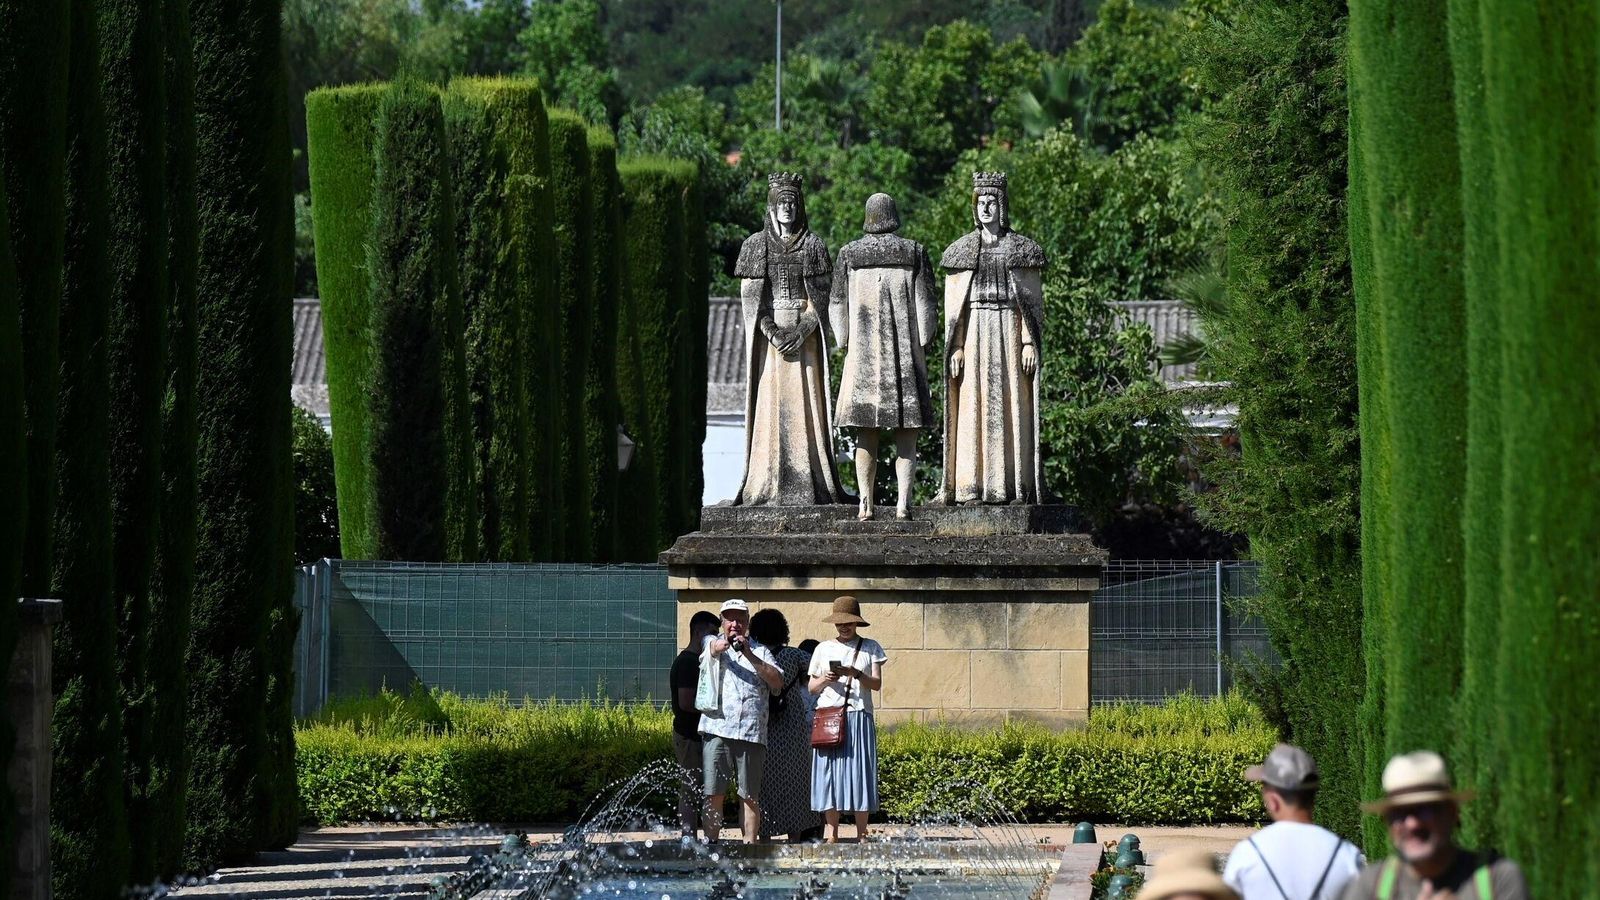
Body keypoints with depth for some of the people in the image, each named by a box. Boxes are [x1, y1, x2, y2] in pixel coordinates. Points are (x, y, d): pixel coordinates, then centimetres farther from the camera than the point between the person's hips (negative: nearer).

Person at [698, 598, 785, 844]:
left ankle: (750, 843, 4)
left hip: (751, 732, 1)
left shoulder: (759, 651, 14)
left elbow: (778, 682, 1)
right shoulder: (714, 644, 15)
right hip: (717, 730, -1)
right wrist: (717, 648, -30)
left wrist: (749, 655, -9)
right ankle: (710, 842, -3)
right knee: (713, 793, -5)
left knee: (750, 795, 2)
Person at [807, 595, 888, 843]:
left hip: (858, 716, -2)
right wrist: (825, 680, -7)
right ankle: (832, 833, 1)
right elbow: (812, 687, 14)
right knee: (829, 774, -2)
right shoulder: (823, 649, 13)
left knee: (859, 772, -5)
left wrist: (856, 674, -17)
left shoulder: (870, 648, 8)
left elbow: (877, 684, 0)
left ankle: (861, 834, -2)